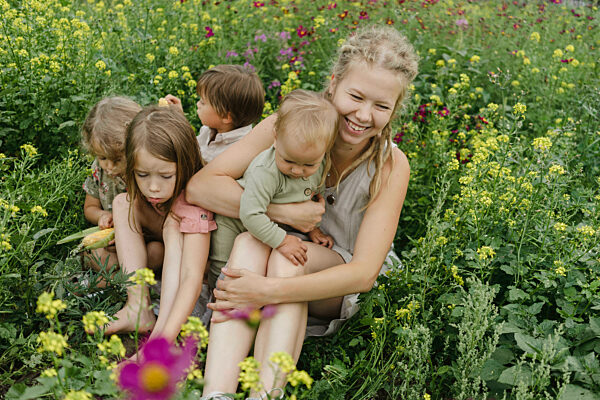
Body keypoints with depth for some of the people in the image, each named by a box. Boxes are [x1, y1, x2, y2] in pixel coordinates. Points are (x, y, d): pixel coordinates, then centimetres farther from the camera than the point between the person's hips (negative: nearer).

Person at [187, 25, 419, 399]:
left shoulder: (391, 167, -19)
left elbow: (365, 272, -25)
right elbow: (200, 186, -19)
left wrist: (271, 291, -38)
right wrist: (283, 211, -30)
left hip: (338, 286, -1)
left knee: (290, 255, -33)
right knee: (250, 240, -32)